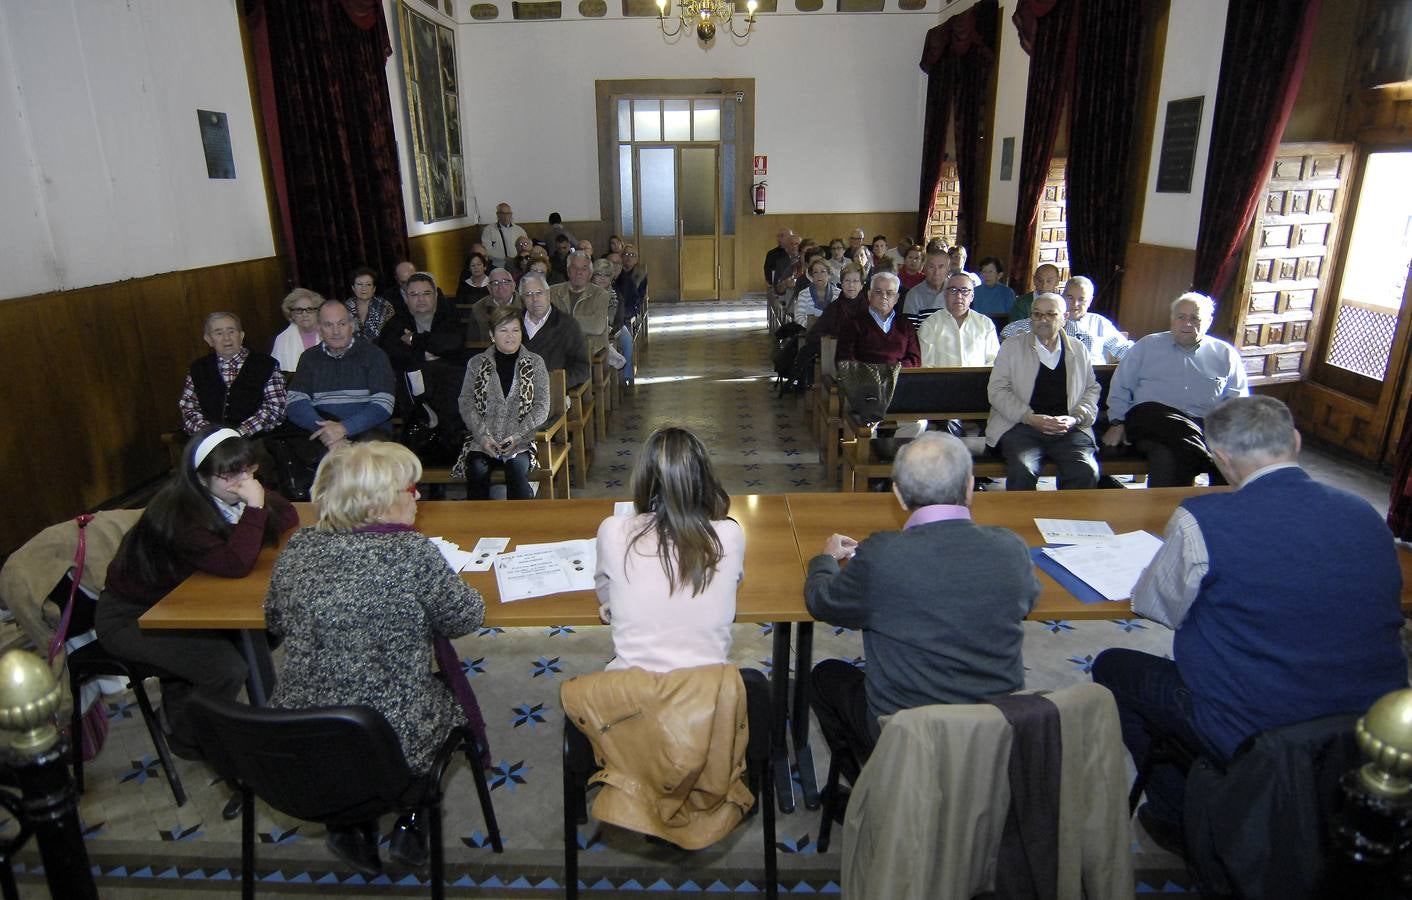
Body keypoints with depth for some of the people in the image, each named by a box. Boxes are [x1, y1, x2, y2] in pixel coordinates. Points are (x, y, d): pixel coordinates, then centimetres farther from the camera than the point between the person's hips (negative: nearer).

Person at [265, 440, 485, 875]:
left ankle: (350, 822, 27)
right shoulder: (411, 552, -19)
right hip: (391, 740, -4)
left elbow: (274, 621, 12)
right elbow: (466, 616, -7)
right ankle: (409, 825, 26)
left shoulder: (298, 547, -4)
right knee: (454, 696, 27)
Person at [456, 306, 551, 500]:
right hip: (482, 439, 1)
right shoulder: (476, 364, 11)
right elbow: (466, 404, 4)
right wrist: (482, 436, -11)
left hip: (519, 441, -1)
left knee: (518, 468, -30)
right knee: (477, 470, -28)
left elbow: (542, 407, 2)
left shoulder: (535, 363, 8)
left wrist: (517, 436, -10)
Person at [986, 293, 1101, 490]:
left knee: (1087, 472, -24)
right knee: (1023, 471, -30)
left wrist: (1075, 418, -2)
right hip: (1021, 425, -2)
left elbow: (1092, 389, 19)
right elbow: (997, 390, 3)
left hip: (1068, 429, 2)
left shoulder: (1078, 350, 19)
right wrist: (1031, 418, -10)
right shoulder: (1012, 347, 11)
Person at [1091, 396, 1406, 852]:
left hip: (1249, 739, -6)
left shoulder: (1203, 520, -19)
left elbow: (1153, 605, -4)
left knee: (1113, 667, 14)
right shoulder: (1366, 515, -1)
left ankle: (1181, 819, 22)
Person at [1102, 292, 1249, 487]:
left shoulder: (1226, 354, 22)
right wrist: (1117, 423, 2)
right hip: (1152, 418, -2)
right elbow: (1120, 387, 17)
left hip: (1207, 424, 2)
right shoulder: (1147, 345, 20)